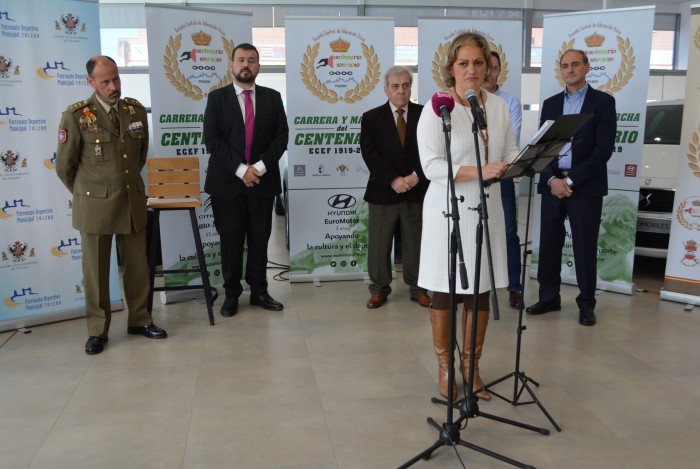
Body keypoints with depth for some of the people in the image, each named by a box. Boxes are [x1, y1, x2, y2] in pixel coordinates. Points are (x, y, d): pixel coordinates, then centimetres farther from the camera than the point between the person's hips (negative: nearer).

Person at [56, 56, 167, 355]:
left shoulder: (136, 111, 3)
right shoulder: (76, 116, -8)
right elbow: (64, 167, 1)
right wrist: (86, 195, 11)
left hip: (133, 202, 3)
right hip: (95, 206, -3)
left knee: (138, 266, 10)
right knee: (96, 270, 7)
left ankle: (139, 320, 27)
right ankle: (97, 330, 21)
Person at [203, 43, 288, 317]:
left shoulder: (272, 98, 9)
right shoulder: (217, 98, 4)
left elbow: (281, 137, 2)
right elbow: (212, 140, -5)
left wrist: (259, 167, -11)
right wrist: (241, 169, -14)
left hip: (262, 180, 2)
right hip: (227, 182, -1)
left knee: (260, 240, 7)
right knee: (231, 241, 4)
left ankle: (259, 292, 19)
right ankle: (231, 294, 15)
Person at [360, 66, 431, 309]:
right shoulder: (371, 117, 3)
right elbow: (370, 154, -7)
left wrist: (416, 176, -15)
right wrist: (393, 179, -17)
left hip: (417, 190, 1)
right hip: (383, 191, 0)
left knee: (415, 243, 9)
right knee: (379, 245, 5)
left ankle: (418, 288, 22)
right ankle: (379, 289, 20)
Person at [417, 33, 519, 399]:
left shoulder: (499, 106, 7)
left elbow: (510, 154, 8)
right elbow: (432, 166, -17)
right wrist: (480, 172, -27)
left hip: (487, 209, 5)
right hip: (449, 211, -4)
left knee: (481, 291, 10)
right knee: (444, 292, 6)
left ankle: (471, 367, 26)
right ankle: (445, 369, 23)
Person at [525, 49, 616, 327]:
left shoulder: (603, 101, 1)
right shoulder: (550, 104, 13)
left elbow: (604, 148, -8)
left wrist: (571, 180, -13)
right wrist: (552, 179, -9)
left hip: (586, 187, -3)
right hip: (552, 184, 4)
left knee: (585, 247, 2)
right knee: (549, 244, 6)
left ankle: (586, 304, 15)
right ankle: (549, 297, 20)